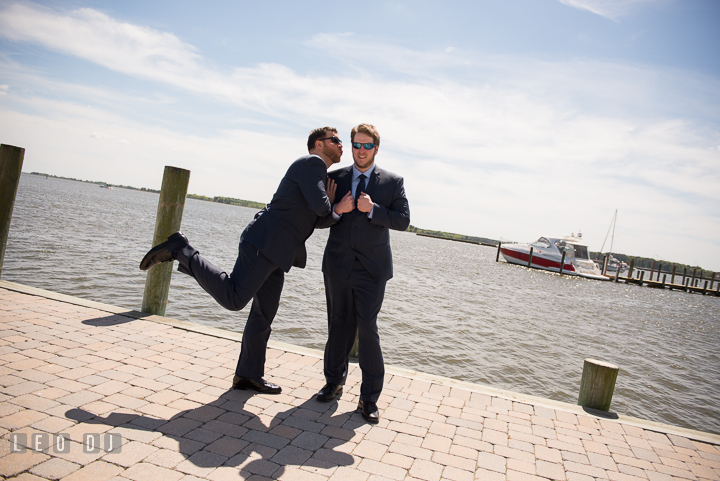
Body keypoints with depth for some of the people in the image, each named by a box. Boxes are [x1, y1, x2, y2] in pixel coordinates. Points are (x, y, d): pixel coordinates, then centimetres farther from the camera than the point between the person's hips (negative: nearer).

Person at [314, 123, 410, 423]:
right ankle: (335, 381, 31)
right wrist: (337, 210, -15)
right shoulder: (335, 178, 8)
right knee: (339, 324, 13)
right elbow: (319, 220, 5)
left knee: (367, 327, -7)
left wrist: (373, 209, -18)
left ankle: (369, 397, 7)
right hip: (338, 264, 3)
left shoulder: (393, 182, 4)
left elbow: (403, 220, -5)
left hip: (372, 267, -2)